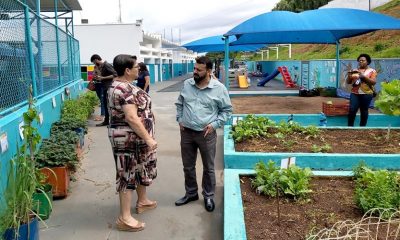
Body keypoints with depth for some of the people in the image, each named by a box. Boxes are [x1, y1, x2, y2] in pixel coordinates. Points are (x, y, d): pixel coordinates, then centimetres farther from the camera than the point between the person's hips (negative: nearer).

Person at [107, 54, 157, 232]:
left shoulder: (119, 85, 10)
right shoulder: (125, 89, -24)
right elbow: (132, 118, -29)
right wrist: (148, 138, -25)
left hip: (135, 137, 10)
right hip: (129, 139, -10)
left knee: (142, 168, 22)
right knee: (129, 174, -3)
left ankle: (142, 201, 39)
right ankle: (124, 218, 7)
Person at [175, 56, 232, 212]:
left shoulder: (219, 88, -9)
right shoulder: (186, 84, 2)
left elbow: (227, 110, -1)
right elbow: (179, 104, 17)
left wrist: (215, 124, -9)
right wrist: (180, 120, 6)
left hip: (206, 134, -3)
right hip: (186, 132, 4)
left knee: (208, 168, 10)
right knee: (188, 166, 15)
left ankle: (209, 196, 27)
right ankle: (191, 193, 34)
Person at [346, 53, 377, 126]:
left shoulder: (372, 71, 4)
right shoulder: (355, 71, 13)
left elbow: (374, 82, -7)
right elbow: (348, 82, 13)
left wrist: (364, 76, -17)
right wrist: (349, 76, -8)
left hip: (366, 94, -2)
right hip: (355, 94, 2)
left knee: (364, 111, 4)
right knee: (352, 110, -9)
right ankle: (350, 126, -3)